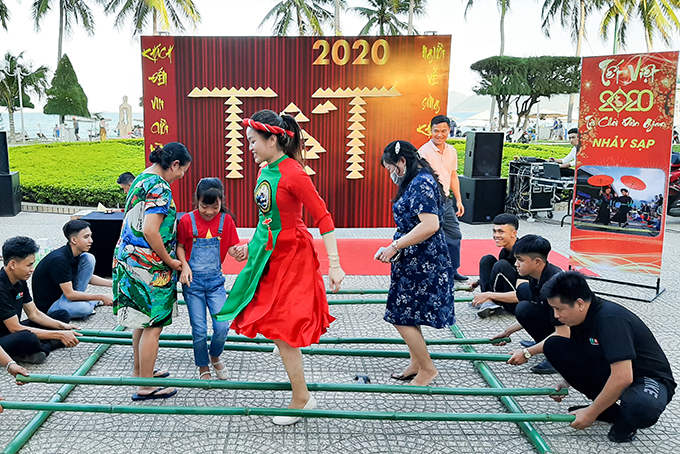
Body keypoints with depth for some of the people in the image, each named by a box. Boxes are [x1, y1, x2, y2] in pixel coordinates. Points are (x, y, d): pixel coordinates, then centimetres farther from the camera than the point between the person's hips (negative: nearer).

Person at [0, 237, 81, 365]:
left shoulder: (20, 282, 3)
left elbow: (34, 314, 9)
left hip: (13, 332, 10)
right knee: (28, 338, -41)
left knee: (62, 315, 11)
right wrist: (59, 335, -25)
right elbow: (15, 328, -26)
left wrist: (62, 326, -8)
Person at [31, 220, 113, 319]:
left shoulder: (75, 254, -4)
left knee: (89, 258, -5)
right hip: (49, 305, -8)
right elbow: (70, 294, -27)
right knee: (85, 308, -35)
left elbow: (89, 277, 12)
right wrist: (101, 297, -25)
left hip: (64, 294, 8)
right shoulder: (59, 260, -29)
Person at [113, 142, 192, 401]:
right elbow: (150, 231, -25)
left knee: (144, 321, 21)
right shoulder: (160, 188, -18)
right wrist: (170, 261, -13)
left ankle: (140, 371, 36)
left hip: (130, 259, 10)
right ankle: (146, 387, 8)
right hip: (148, 266, -10)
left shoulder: (142, 179, 13)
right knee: (153, 325, -1)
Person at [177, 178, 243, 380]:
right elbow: (179, 246, 2)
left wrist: (238, 254, -24)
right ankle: (202, 366, 27)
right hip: (193, 281, -1)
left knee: (222, 327, -6)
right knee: (199, 330, 1)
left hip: (215, 280, 1)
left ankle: (215, 357, 25)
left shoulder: (226, 220, -3)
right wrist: (184, 265, -14)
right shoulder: (187, 220, -7)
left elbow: (231, 246, -1)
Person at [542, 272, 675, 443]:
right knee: (553, 345, -7)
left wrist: (591, 413, -24)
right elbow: (579, 356, 14)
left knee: (642, 406, -44)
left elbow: (623, 378, -34)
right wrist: (567, 382, -5)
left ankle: (626, 422, -4)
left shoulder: (611, 319, -30)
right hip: (611, 372, 8)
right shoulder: (581, 316, -5)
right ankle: (607, 410, 2)